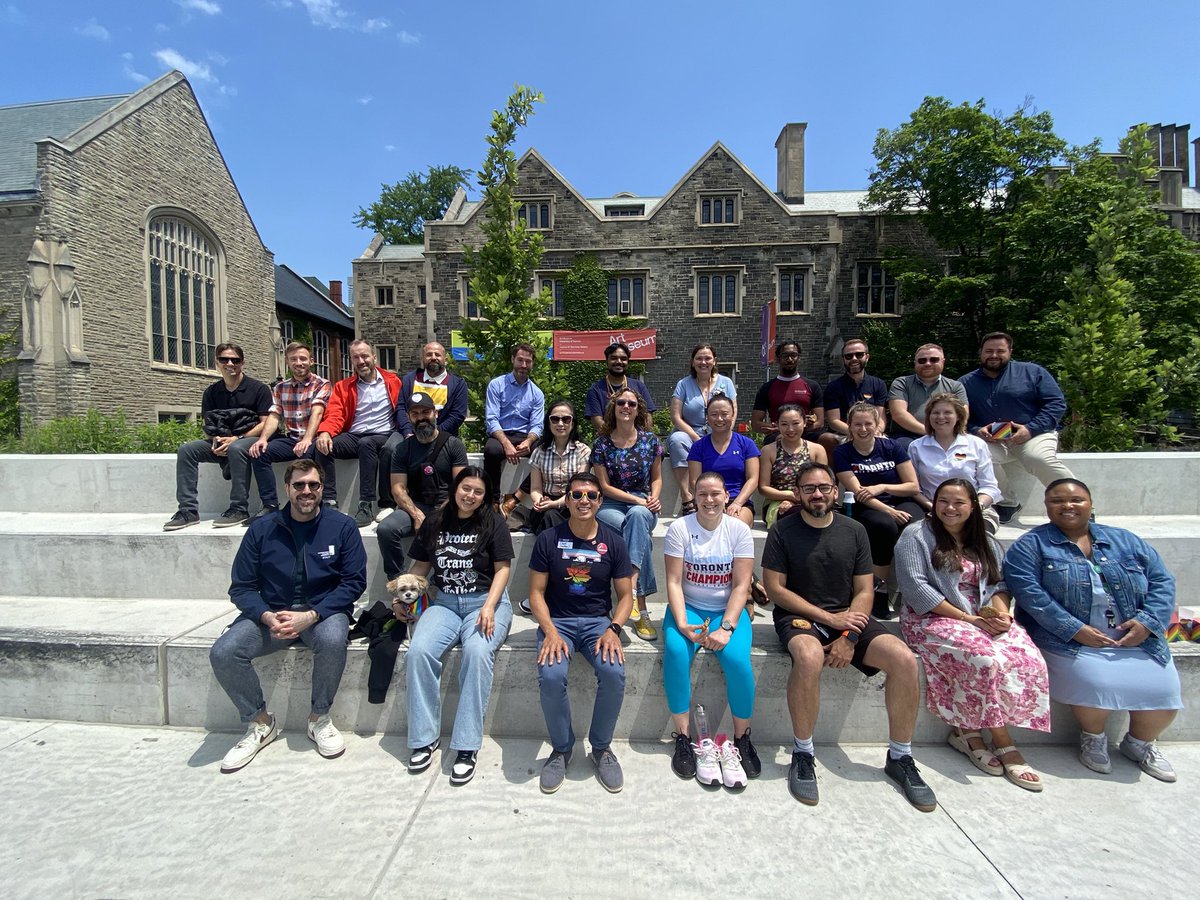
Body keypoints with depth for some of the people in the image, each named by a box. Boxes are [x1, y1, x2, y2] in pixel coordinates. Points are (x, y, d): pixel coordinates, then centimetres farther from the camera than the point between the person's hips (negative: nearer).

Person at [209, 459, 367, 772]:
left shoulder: (342, 526, -4)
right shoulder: (262, 529, 2)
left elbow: (354, 581, -8)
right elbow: (241, 587, 3)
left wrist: (311, 615, -19)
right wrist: (267, 617, -17)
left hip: (323, 611, -2)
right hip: (270, 613, 3)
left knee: (333, 640, -34)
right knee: (223, 653, -21)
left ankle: (319, 718, -6)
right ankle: (259, 723, 5)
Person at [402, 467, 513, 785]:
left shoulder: (492, 522, 0)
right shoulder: (435, 522, 10)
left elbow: (503, 568, -3)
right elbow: (421, 565, 17)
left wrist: (489, 607, -16)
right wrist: (402, 597, 3)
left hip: (486, 601, -3)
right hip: (445, 602, 3)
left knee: (477, 652, -32)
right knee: (418, 652, -24)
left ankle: (467, 746, -22)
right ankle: (424, 737, -7)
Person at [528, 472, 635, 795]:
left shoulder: (613, 541, 1)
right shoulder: (549, 539, -2)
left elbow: (625, 595, 3)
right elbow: (536, 592, -1)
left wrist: (613, 630, -15)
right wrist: (550, 632, -16)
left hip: (598, 621, 1)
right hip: (557, 621, 0)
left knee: (614, 673, -27)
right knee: (551, 676, -28)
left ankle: (601, 747, 1)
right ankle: (561, 748, 1)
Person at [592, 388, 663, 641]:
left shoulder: (650, 440, 6)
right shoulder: (601, 444, 1)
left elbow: (657, 478, 15)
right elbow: (605, 487, -2)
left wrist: (654, 498, -7)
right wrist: (639, 500, -12)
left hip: (643, 504, 1)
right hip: (610, 506, -1)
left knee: (637, 516, -38)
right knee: (641, 533, -34)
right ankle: (641, 609, -34)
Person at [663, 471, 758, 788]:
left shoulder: (739, 530, -3)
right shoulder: (680, 528, -5)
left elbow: (741, 586, -6)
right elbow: (674, 582, -8)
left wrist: (726, 627, -18)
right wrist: (682, 624, -21)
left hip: (727, 609, 0)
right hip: (687, 607, 0)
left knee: (738, 659, -26)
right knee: (675, 652, -28)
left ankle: (742, 739, -1)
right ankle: (683, 738, -11)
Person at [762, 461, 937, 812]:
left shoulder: (854, 531, 6)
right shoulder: (783, 530, -4)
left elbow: (863, 592, 4)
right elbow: (775, 589, -7)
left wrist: (849, 638, -12)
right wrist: (829, 618, -13)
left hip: (847, 617, 4)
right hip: (798, 617, -4)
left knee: (904, 659, -19)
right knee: (809, 657, -37)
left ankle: (900, 758, 3)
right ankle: (802, 754, -15)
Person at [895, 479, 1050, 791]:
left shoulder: (985, 542, 20)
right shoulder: (916, 536, -1)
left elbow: (1001, 582, 14)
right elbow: (915, 587, -11)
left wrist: (1001, 611, -9)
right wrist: (966, 618, -14)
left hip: (985, 619, 6)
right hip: (934, 618, -5)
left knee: (1029, 659, -22)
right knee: (987, 660, -30)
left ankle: (968, 731, -14)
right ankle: (1003, 742, -9)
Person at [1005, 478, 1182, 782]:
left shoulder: (1125, 541, 14)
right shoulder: (1031, 545, -1)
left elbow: (1162, 581, 9)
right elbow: (1028, 592, -12)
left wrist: (1148, 622, -8)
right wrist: (1073, 629, -19)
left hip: (1136, 639, 5)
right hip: (1070, 641, -4)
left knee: (1163, 690, -15)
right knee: (1096, 685, -27)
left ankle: (1140, 743, 20)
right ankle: (1093, 737, 8)